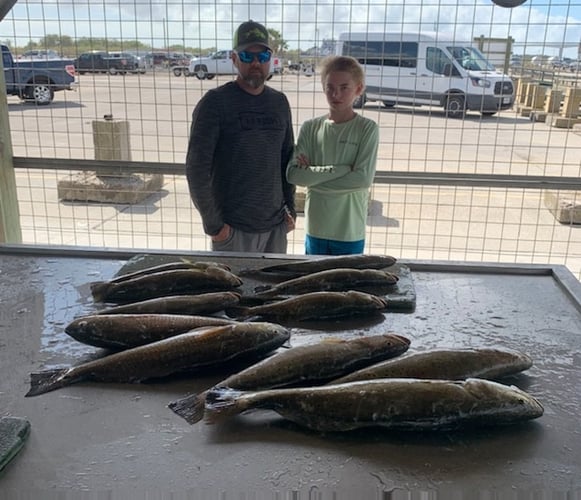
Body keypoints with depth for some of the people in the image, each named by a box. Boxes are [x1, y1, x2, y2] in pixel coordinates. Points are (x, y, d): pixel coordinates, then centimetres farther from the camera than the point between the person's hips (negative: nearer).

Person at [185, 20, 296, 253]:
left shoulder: (279, 102, 6)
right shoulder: (215, 102, -9)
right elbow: (196, 168, -11)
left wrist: (290, 208, 8)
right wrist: (212, 223, -13)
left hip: (276, 224, 5)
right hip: (232, 226, -4)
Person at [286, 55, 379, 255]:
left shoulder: (367, 128, -7)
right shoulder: (310, 128, 0)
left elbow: (363, 179, -16)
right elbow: (293, 174, -10)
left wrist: (313, 177, -13)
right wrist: (341, 170, -17)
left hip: (350, 232, -2)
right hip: (315, 230, 2)